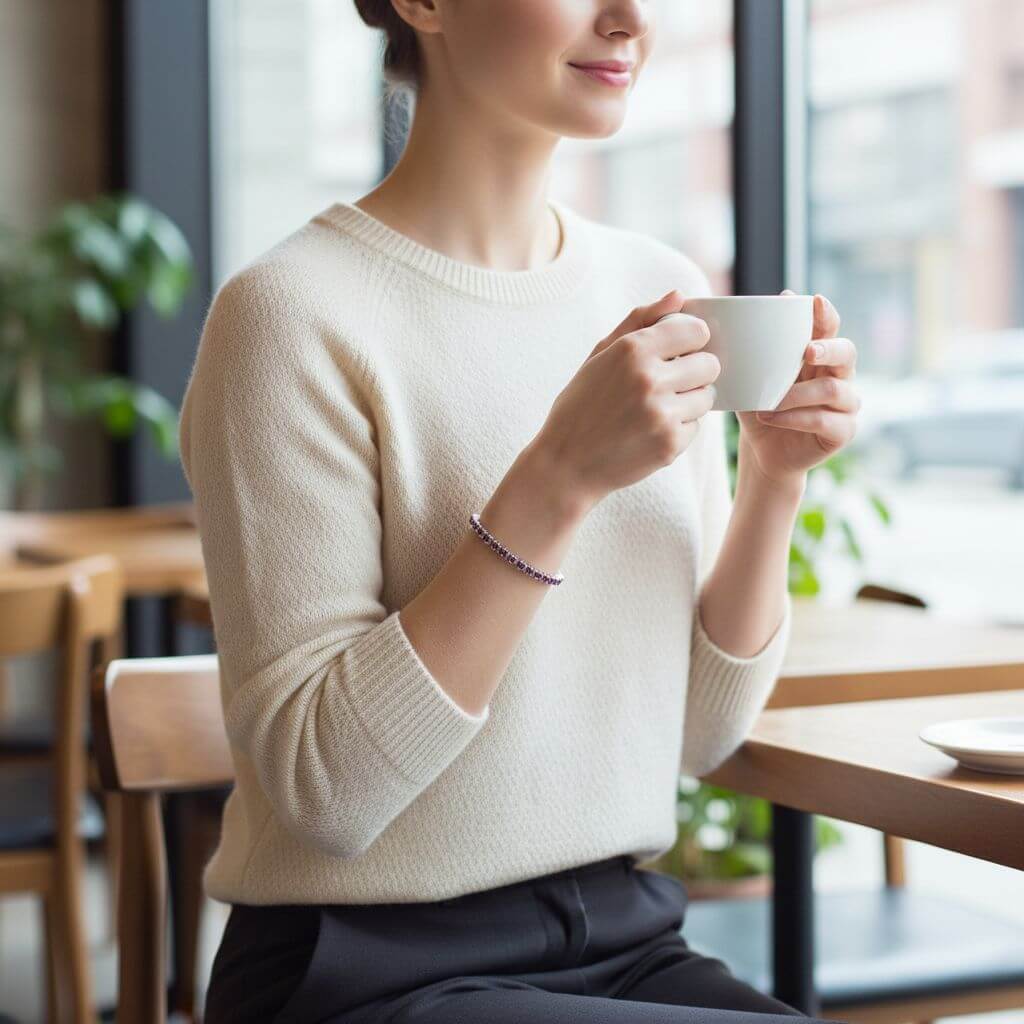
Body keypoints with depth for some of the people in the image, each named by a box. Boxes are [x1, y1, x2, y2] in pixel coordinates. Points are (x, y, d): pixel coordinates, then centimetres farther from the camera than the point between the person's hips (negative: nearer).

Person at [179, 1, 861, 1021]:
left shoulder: (660, 286, 5)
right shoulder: (293, 311, -13)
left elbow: (697, 732, 7)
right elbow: (323, 786, -19)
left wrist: (774, 476, -8)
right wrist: (562, 474, -25)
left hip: (628, 939, 6)